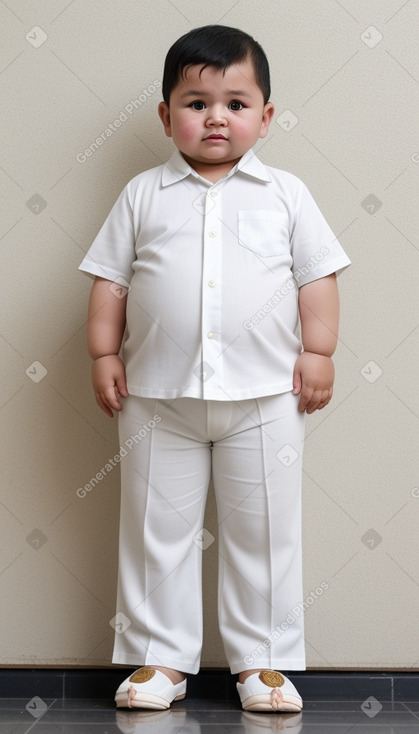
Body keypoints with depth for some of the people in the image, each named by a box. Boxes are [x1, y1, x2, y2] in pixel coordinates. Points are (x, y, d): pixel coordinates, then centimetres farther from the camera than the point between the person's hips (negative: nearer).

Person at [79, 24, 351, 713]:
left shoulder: (285, 193, 5)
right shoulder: (144, 195, 5)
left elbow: (317, 276, 6)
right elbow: (110, 277, 6)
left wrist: (318, 352, -1)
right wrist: (103, 354, 0)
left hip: (264, 397, 0)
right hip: (159, 398, 1)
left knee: (265, 529, 7)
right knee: (158, 527, 7)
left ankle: (264, 661, 19)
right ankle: (160, 658, 20)